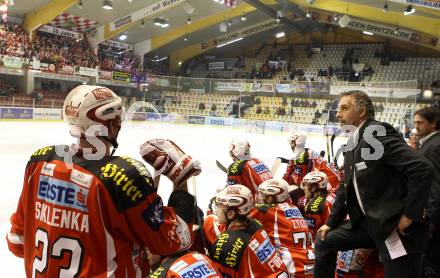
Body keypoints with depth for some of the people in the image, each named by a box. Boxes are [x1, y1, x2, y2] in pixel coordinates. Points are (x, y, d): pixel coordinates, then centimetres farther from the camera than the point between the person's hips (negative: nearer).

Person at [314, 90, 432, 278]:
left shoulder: (378, 132, -17)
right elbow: (346, 187, 19)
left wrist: (409, 216, -19)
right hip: (370, 222, 9)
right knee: (324, 240, 13)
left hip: (396, 227, -9)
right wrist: (331, 222, 16)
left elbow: (422, 169, -25)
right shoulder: (353, 142, 12)